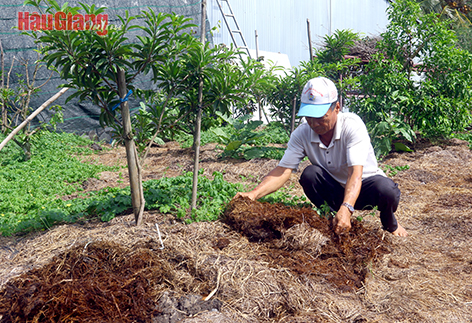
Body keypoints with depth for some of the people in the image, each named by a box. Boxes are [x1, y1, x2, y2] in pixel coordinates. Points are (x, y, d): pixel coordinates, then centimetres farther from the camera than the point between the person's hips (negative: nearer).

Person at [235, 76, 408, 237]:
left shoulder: (352, 125, -27)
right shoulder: (301, 133, -15)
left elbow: (356, 173, -37)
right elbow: (283, 170, -22)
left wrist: (346, 209, -54)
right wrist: (254, 194, -39)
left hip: (364, 185, -2)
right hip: (335, 191, 2)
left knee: (386, 190, -34)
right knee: (310, 173, -27)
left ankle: (390, 224, 3)